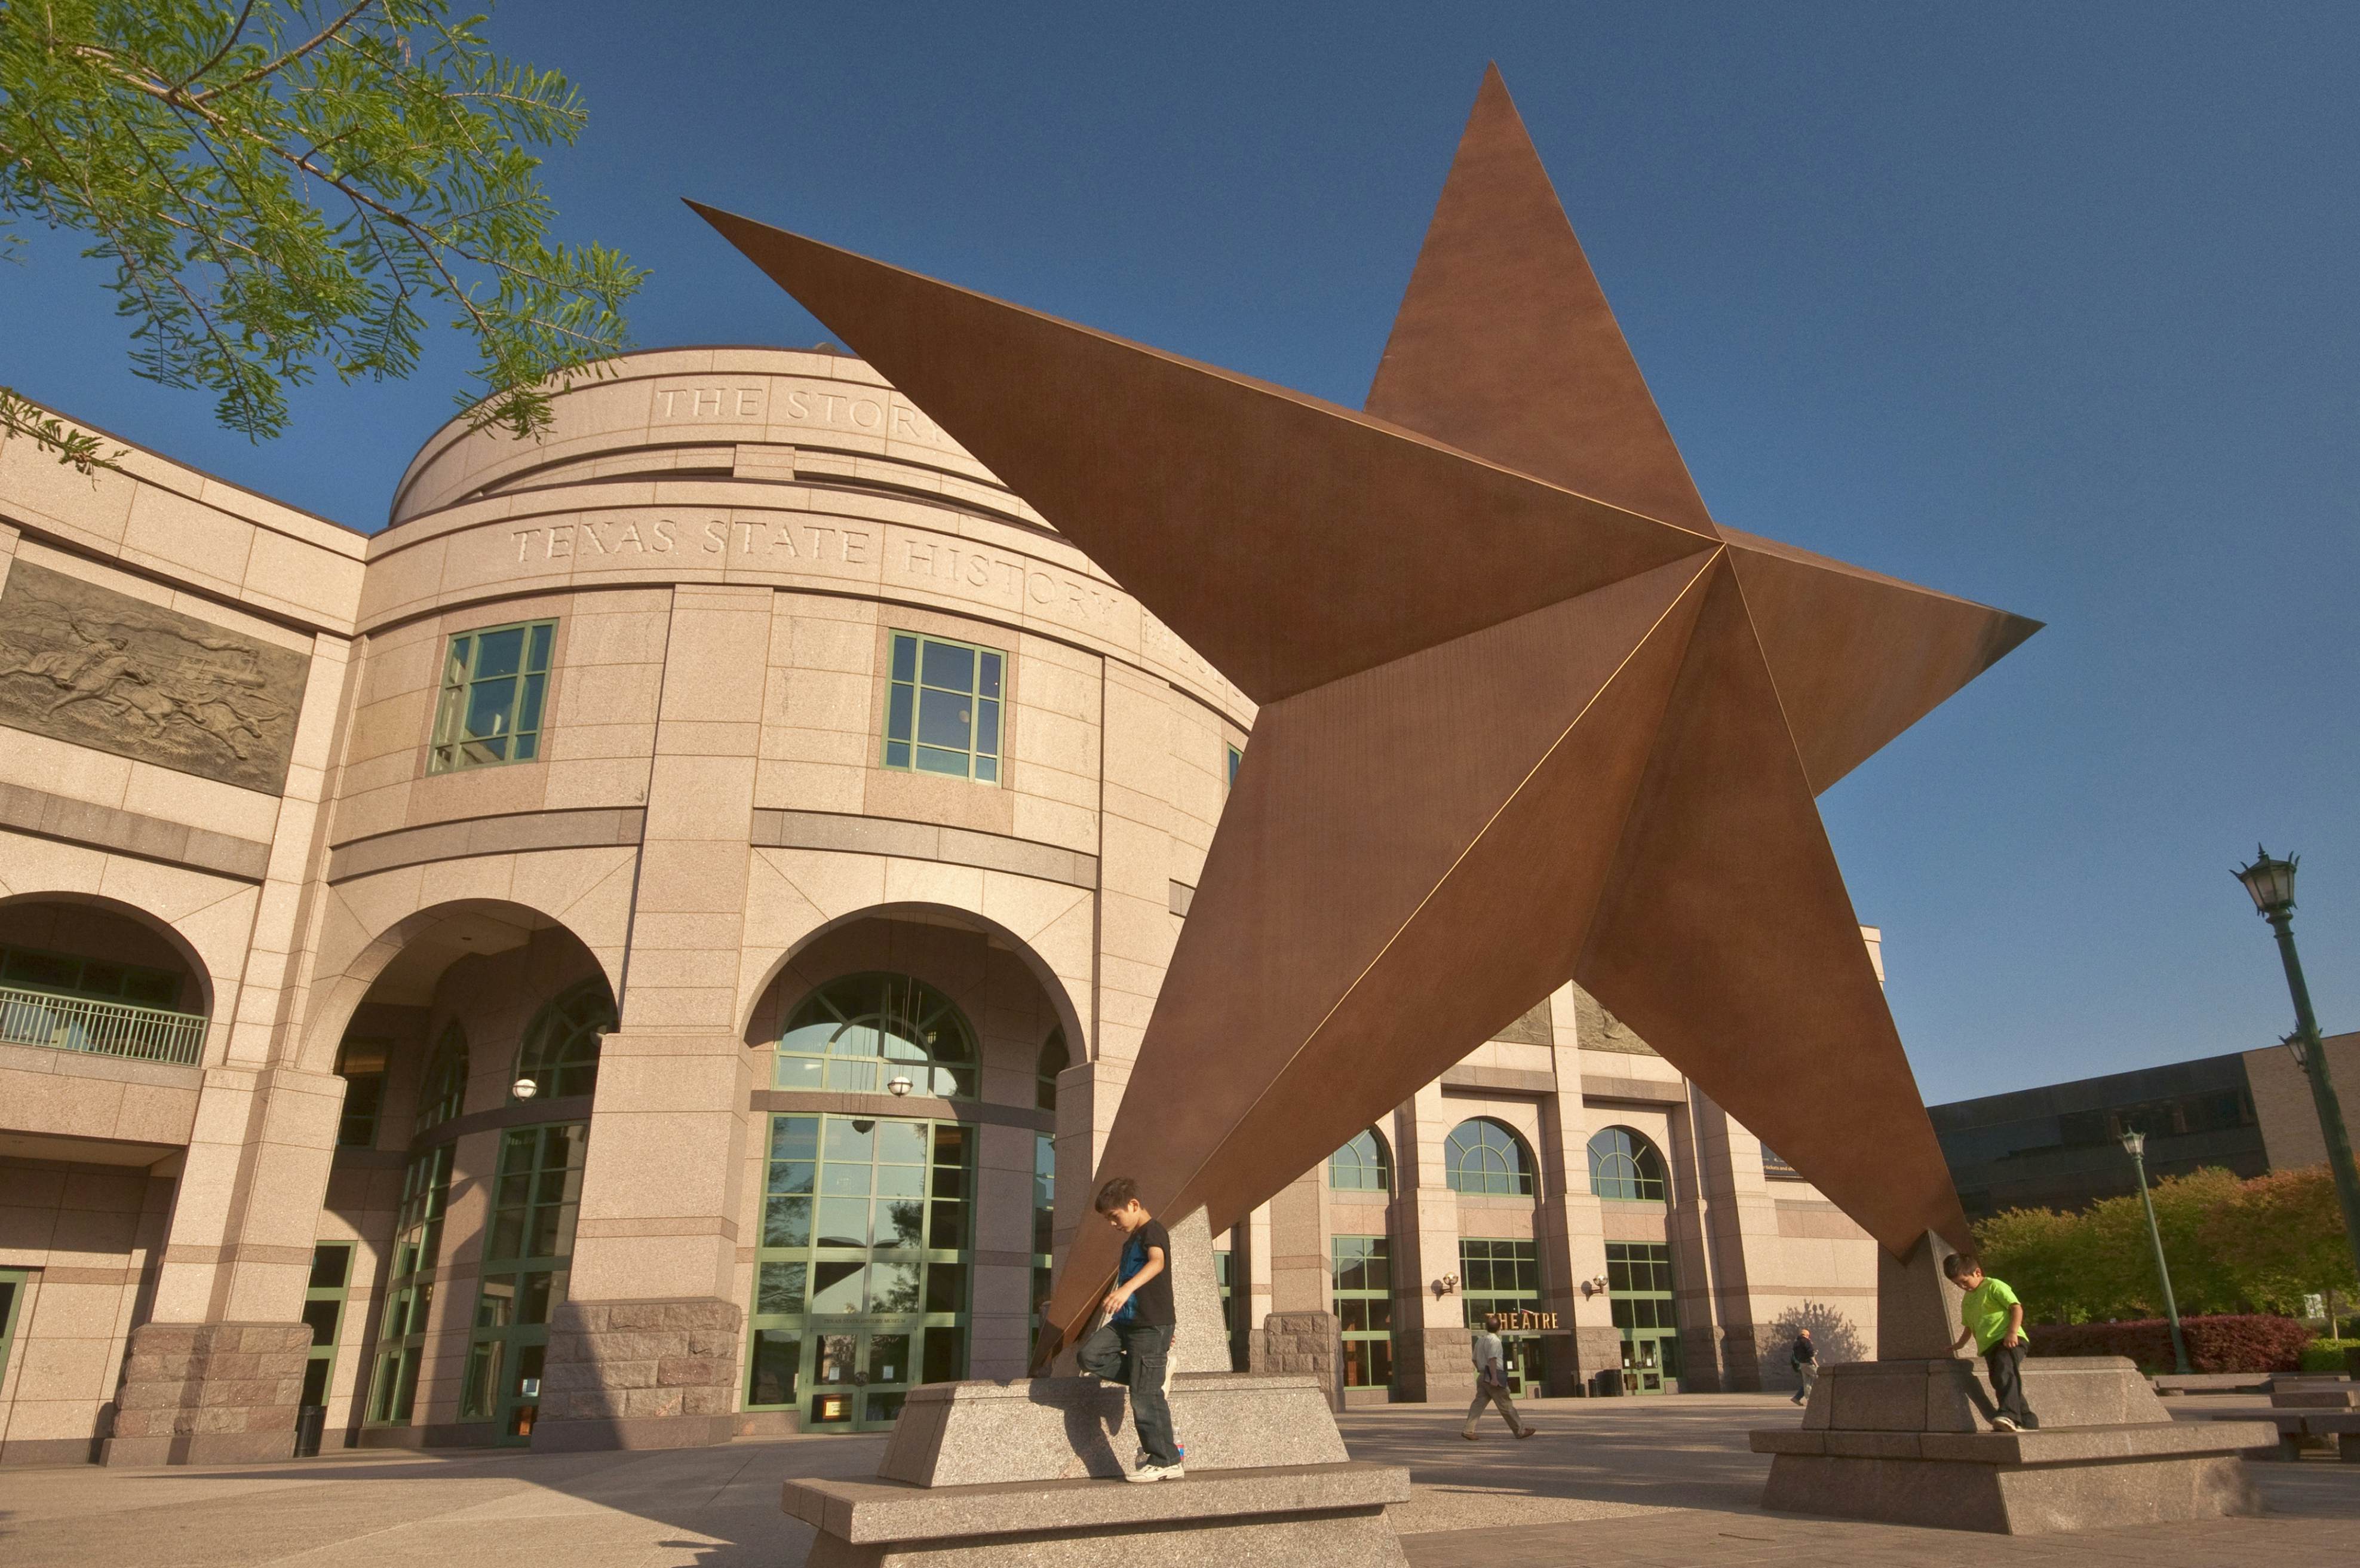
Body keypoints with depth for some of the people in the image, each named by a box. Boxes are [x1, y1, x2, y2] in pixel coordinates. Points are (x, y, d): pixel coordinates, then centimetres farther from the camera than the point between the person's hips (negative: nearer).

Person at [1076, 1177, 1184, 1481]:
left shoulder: (1153, 1231, -13)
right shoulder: (1130, 1241, 18)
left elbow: (1157, 1262, -33)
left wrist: (1127, 1288, -49)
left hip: (1152, 1324, -9)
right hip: (1126, 1322, 9)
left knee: (1145, 1395, -8)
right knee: (1091, 1355, -9)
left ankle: (1165, 1462, 2)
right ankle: (1155, 1373, 4)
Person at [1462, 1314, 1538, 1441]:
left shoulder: (1480, 1340, 14)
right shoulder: (1494, 1341, -12)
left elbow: (1475, 1359, 20)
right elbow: (1492, 1359, -21)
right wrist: (1494, 1378, -23)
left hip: (1483, 1377, 8)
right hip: (1494, 1377, -8)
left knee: (1478, 1404, 3)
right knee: (1506, 1405, 1)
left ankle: (1468, 1430, -6)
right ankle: (1520, 1430, 10)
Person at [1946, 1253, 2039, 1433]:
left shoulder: (1994, 1286, 0)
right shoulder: (1967, 1301, 26)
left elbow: (2017, 1307, -9)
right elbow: (1969, 1326, 37)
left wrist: (2012, 1332, -21)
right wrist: (1960, 1344, 27)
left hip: (2008, 1341, -9)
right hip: (1989, 1347, 9)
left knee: (2005, 1373, -31)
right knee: (2001, 1384, 5)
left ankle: (2009, 1415, -47)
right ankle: (2029, 1423, 13)